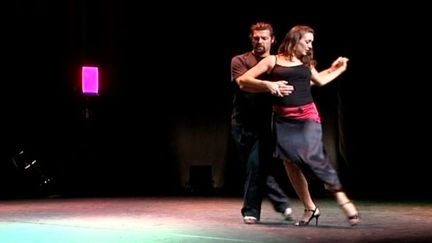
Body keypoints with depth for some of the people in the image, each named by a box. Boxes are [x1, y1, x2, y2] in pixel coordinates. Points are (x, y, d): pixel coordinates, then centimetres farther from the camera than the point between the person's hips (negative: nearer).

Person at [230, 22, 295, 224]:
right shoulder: (240, 61, -2)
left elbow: (289, 87, 4)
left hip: (265, 124, 0)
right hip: (243, 124, 0)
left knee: (257, 165, -11)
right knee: (258, 166, 4)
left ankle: (251, 210, 6)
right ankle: (281, 203, 19)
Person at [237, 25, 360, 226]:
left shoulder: (306, 64, 16)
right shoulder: (273, 61, 5)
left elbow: (320, 80, 36)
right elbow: (242, 80, 0)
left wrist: (336, 69, 36)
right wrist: (266, 84, -14)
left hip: (307, 116, 0)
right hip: (283, 119, 0)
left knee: (314, 157, -20)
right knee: (290, 164, 1)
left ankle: (341, 197, -15)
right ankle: (310, 209, 11)